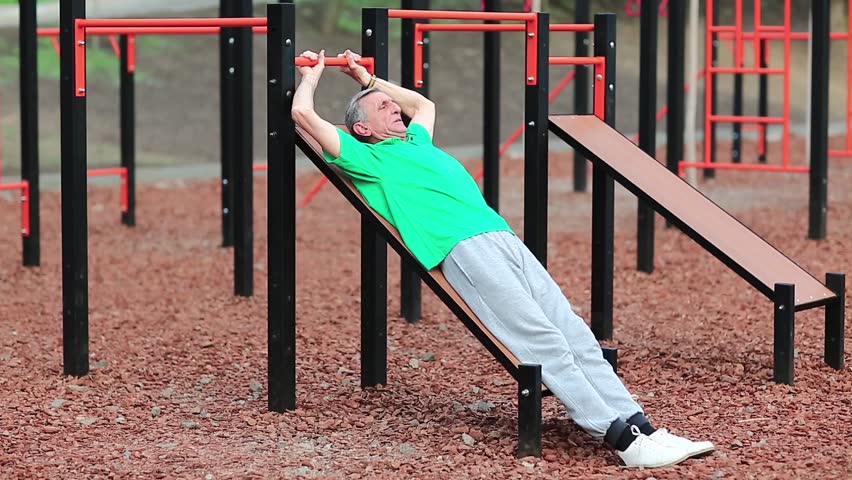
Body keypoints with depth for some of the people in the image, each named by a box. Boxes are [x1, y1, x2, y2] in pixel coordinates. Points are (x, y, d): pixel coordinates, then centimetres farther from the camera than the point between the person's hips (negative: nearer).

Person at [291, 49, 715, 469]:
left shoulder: (416, 143, 33)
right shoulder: (367, 157, 10)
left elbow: (423, 104, 55)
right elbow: (304, 115, 5)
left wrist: (368, 79, 52)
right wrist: (312, 74, 24)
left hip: (505, 239, 8)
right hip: (462, 246, -8)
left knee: (574, 335, -7)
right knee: (544, 342, -19)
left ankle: (643, 428, -15)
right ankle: (623, 438, -26)